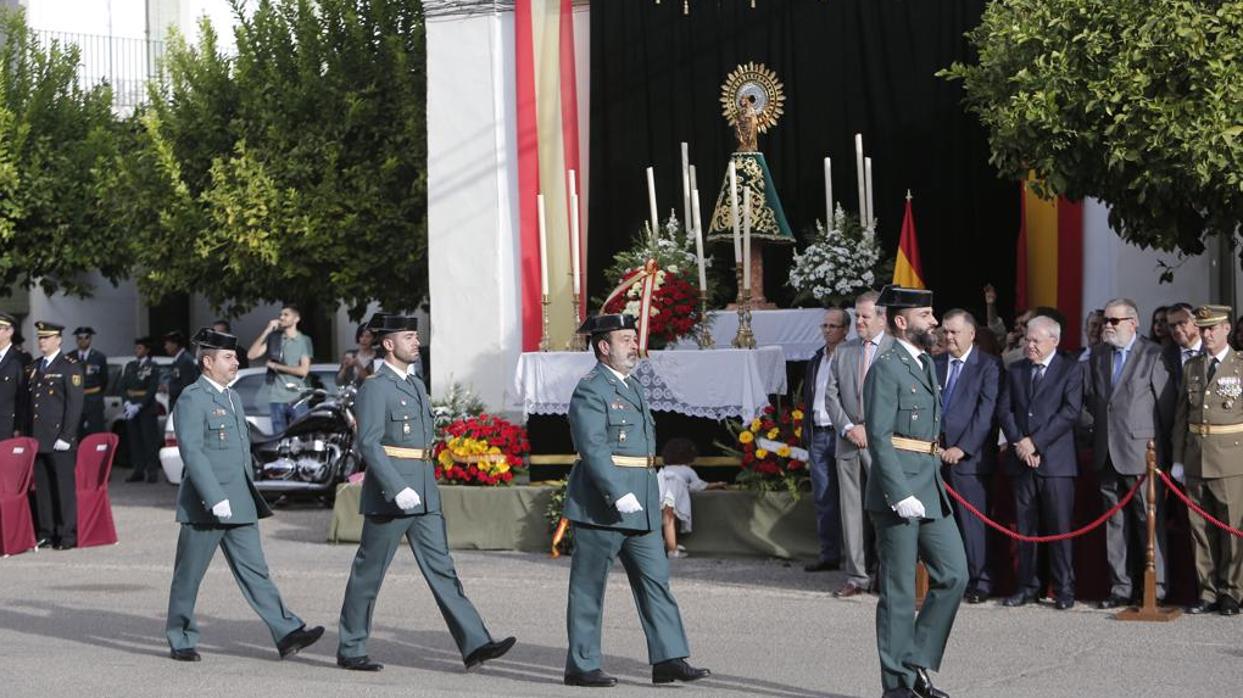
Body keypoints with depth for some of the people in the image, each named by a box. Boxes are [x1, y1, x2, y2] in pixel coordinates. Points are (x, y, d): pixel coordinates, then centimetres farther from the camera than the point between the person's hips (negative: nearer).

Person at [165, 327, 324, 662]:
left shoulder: (231, 397, 17)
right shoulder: (192, 399, -11)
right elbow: (192, 452, -20)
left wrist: (249, 495, 20)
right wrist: (215, 499, -25)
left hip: (239, 505, 8)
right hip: (204, 506, -8)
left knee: (255, 571, 3)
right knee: (188, 576, 5)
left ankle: (287, 634, -3)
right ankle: (181, 641, 16)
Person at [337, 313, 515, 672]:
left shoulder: (416, 386, 16)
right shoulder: (375, 388, -10)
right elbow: (368, 444, -18)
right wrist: (398, 489, -25)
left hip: (423, 495, 8)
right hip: (388, 495, -8)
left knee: (441, 568, 2)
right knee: (368, 574, 2)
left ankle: (475, 645, -4)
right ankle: (350, 651, 12)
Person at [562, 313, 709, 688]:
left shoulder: (633, 387, 18)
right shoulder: (590, 390, -12)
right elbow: (593, 449, -21)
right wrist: (618, 494, -28)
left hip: (640, 507, 9)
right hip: (601, 506, -9)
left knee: (655, 580, 5)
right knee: (589, 588, 1)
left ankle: (669, 659, 6)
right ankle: (581, 666, 8)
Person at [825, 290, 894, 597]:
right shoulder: (843, 351, 14)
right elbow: (831, 395, 12)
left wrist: (870, 429, -11)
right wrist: (847, 428, -3)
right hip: (848, 442, 5)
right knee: (852, 510, 6)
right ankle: (857, 576, 12)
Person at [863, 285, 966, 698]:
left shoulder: (925, 363, 17)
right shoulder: (886, 368, -11)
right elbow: (879, 437, -17)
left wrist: (934, 482, 17)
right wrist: (900, 495, -22)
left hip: (930, 489, 9)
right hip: (898, 490, -9)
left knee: (954, 575, 7)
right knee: (899, 591, -1)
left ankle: (917, 662, 16)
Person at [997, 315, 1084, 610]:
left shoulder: (1071, 370, 1)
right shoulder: (1015, 371, 15)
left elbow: (1070, 411, -9)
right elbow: (1004, 410, 9)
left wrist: (1035, 442, -13)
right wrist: (1018, 443, -7)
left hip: (1055, 460, -4)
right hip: (1021, 460, 4)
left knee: (1059, 527, -4)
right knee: (1025, 527, 6)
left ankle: (1064, 589, 2)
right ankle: (1027, 586, 12)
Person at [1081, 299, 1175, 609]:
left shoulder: (1153, 355, -5)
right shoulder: (1097, 356, 12)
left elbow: (1166, 404, -5)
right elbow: (1088, 398, 18)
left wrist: (1162, 449, -4)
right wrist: (1094, 429, 7)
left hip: (1141, 453, -5)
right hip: (1107, 454, 5)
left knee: (1149, 522, -2)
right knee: (1115, 524, 8)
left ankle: (1155, 589, 3)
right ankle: (1121, 587, 14)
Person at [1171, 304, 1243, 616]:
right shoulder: (1191, 367, 12)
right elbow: (1181, 415, 13)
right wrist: (1178, 459, 9)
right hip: (1195, 458, 4)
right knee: (1200, 528, 7)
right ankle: (1208, 592, 14)